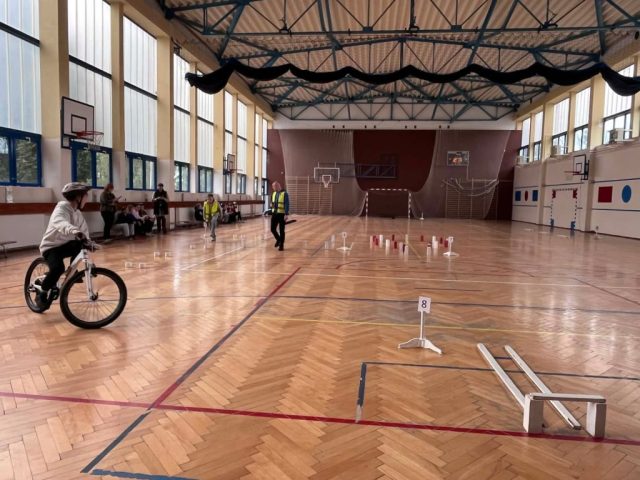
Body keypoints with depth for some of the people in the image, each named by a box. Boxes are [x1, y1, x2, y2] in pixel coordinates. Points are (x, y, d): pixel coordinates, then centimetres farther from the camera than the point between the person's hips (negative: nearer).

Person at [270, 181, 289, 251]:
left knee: (281, 230, 1)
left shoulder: (284, 194, -9)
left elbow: (286, 205, -15)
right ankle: (278, 239, 31)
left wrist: (286, 214, -22)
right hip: (274, 214, 6)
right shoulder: (273, 194, 11)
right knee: (273, 229, 5)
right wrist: (272, 213, 16)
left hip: (281, 214, -6)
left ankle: (281, 245, 11)